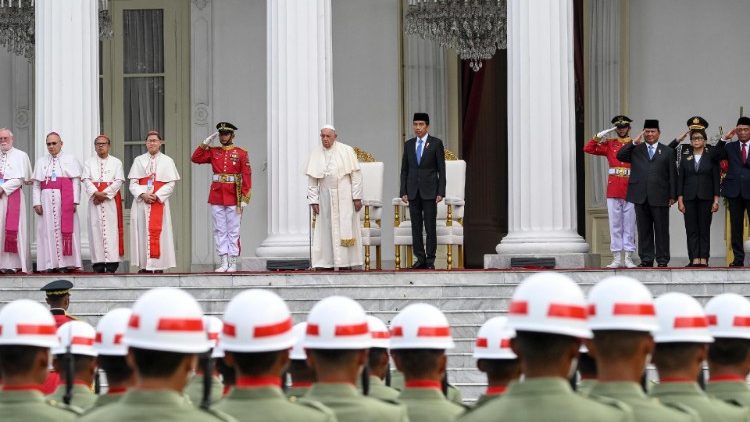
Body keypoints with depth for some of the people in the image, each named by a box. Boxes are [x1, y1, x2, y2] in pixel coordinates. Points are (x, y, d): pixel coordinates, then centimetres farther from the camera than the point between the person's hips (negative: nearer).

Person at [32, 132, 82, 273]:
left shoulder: (70, 160, 8)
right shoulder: (41, 162, 15)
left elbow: (76, 182, 0)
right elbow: (36, 185, 10)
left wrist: (74, 201, -10)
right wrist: (37, 203, -2)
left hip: (65, 200, -2)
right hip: (47, 200, 2)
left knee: (65, 229, -6)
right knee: (48, 230, -2)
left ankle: (65, 263, -6)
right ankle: (50, 264, -1)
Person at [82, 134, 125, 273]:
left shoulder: (116, 162, 9)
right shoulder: (89, 162, 14)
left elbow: (118, 181, -1)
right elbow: (86, 180, 2)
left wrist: (104, 194, -12)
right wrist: (96, 193, -15)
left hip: (111, 200, -1)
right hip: (94, 199, 1)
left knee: (111, 229, -8)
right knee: (96, 229, -4)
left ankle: (111, 262, -11)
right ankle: (98, 263, -5)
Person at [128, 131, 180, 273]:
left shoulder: (167, 161, 6)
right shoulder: (138, 160, 10)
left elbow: (171, 184, 0)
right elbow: (133, 182, 4)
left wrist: (157, 195, -13)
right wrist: (143, 195, -13)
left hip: (159, 201, -2)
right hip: (141, 202, 2)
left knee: (158, 232, -6)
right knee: (142, 232, -2)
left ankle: (158, 265, -7)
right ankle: (144, 265, -1)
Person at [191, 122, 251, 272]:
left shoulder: (241, 154, -1)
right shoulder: (213, 152, 9)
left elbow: (246, 176, -4)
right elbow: (195, 158, 2)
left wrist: (244, 198, -10)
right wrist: (206, 143, -4)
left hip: (233, 197, -3)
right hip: (216, 196, 3)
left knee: (233, 231, 1)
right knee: (219, 230, 3)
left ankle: (233, 263, 4)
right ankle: (224, 263, 6)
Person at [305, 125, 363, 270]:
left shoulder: (346, 151, -3)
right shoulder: (315, 153, 4)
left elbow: (356, 175, -2)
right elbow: (312, 180, 6)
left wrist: (357, 197, -7)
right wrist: (313, 200, 1)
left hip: (344, 196, -2)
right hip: (325, 197, 2)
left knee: (345, 229, -3)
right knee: (326, 229, -1)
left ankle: (346, 262, -1)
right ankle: (328, 262, 0)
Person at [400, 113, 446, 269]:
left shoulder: (436, 143, 1)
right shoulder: (409, 145, 11)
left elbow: (441, 170, -1)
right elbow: (404, 170, 12)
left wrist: (440, 192, -8)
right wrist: (403, 192, 4)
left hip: (429, 191, -4)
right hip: (413, 191, 4)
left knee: (430, 227, -3)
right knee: (416, 227, 3)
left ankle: (430, 260, 0)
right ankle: (420, 259, 8)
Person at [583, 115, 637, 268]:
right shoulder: (609, 144, 9)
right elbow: (588, 149, 2)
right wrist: (599, 136, -6)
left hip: (630, 191, -1)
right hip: (613, 191, 1)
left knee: (629, 225, 1)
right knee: (615, 225, 2)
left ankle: (628, 258, 4)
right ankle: (617, 258, 4)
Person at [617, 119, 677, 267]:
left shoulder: (667, 151, 10)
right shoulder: (636, 150, 14)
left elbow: (672, 175, 7)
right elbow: (620, 156, -1)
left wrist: (672, 196, -1)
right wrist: (634, 143, -6)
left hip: (660, 197, -2)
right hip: (641, 197, 2)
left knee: (661, 230, 0)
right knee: (644, 230, 4)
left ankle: (662, 259, 4)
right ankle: (646, 259, 9)